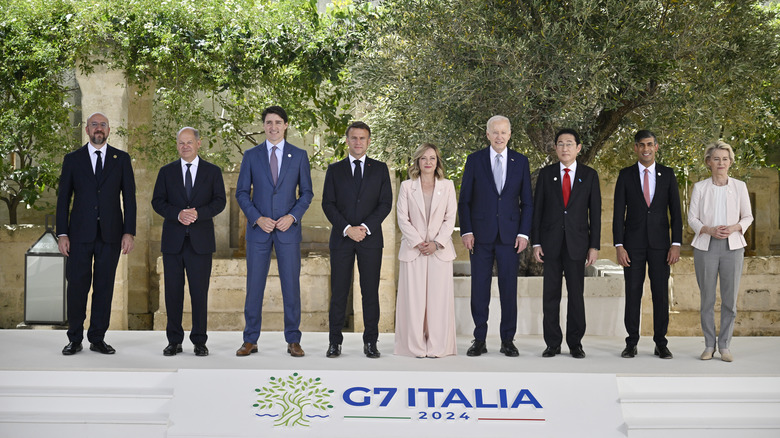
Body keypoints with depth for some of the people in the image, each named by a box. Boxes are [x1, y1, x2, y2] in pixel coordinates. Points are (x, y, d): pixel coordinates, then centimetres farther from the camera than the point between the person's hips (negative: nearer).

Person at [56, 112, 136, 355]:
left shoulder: (121, 159, 7)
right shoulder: (72, 159, 7)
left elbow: (129, 197, 5)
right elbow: (63, 198, 6)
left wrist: (129, 233, -3)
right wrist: (62, 234, -2)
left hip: (111, 233, 0)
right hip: (80, 233, 0)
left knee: (104, 286, 3)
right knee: (77, 285, -1)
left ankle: (98, 339, 11)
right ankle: (75, 339, 9)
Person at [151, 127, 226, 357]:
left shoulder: (213, 172, 7)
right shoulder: (166, 172, 10)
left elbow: (219, 201, 0)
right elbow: (157, 202, 3)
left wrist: (198, 213, -17)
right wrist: (178, 214, -15)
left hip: (200, 241, -1)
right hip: (173, 240, 1)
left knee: (200, 292, -1)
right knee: (173, 292, 3)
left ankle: (199, 341, 8)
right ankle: (174, 341, 12)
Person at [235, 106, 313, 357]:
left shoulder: (299, 155, 5)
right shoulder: (251, 155, 5)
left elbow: (306, 192, 6)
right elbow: (242, 192, 4)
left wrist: (292, 216, -10)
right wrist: (257, 218, -9)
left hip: (288, 229, 0)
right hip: (258, 229, 0)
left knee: (291, 285, 1)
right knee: (254, 286, 2)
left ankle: (293, 340, 9)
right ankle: (250, 340, 10)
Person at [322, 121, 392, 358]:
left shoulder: (380, 169, 9)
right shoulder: (335, 169, 9)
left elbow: (386, 203, 2)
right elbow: (328, 204, 2)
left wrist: (365, 227, -10)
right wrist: (347, 229, -10)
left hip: (370, 239, 0)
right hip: (341, 239, 0)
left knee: (370, 292, 1)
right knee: (338, 292, 0)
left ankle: (370, 342, 6)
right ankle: (335, 342, 5)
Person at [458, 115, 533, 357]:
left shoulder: (521, 161, 7)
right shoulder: (474, 160, 3)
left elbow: (527, 201, 7)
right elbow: (464, 199, 4)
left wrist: (524, 232, -2)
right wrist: (466, 231, -5)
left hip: (509, 235, 1)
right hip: (481, 235, 0)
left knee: (509, 288, 3)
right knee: (479, 289, 2)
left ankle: (508, 340, 12)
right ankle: (479, 340, 11)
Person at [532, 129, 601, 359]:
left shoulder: (589, 175, 5)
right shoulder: (546, 174, 6)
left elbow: (595, 212, 4)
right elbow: (537, 209, 6)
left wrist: (594, 245, -2)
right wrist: (536, 243, -1)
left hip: (577, 243, -1)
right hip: (551, 243, 1)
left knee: (576, 294, 1)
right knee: (550, 294, 2)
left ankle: (575, 343, 10)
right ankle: (553, 343, 9)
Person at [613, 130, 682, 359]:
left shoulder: (668, 174, 5)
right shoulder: (626, 175, 3)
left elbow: (675, 211, 4)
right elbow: (618, 213, 0)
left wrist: (676, 244, -5)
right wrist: (619, 246, -7)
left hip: (659, 243, 1)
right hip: (633, 244, 0)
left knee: (661, 294, 2)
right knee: (632, 293, 1)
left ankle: (660, 343, 10)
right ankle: (631, 343, 9)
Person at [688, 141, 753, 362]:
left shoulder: (739, 187, 5)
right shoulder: (700, 187, 3)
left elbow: (748, 216, 9)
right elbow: (692, 218, 4)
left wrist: (734, 227, -11)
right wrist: (709, 230, -14)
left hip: (732, 246, 1)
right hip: (706, 246, 0)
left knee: (730, 299, 1)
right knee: (707, 298, 3)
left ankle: (724, 345, 10)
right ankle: (709, 344, 12)